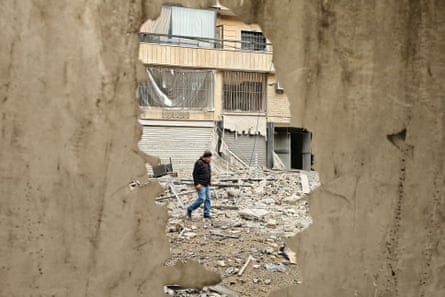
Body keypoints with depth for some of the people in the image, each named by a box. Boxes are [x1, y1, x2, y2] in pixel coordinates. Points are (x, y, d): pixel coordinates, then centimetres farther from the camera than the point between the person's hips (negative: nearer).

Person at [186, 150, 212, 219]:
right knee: (202, 199, -12)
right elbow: (195, 174, -17)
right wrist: (197, 184, -21)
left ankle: (206, 214, 9)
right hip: (200, 185, -9)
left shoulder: (207, 163, 12)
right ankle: (190, 209, 4)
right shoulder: (199, 163, -14)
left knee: (208, 199, 4)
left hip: (206, 185, 9)